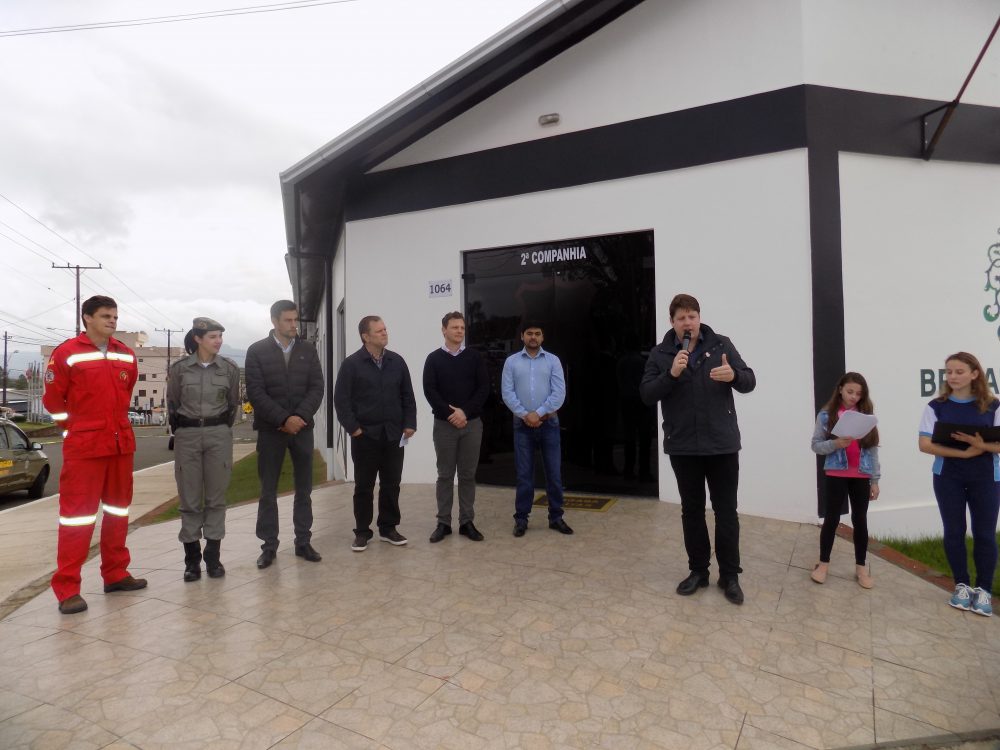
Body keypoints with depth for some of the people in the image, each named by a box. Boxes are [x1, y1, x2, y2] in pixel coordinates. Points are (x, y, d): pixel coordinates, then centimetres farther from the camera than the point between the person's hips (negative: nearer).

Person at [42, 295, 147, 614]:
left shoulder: (127, 355, 9)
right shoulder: (67, 353, -7)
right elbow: (52, 399, -2)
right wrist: (75, 429, 1)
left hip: (121, 444, 6)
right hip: (84, 447, -6)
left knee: (118, 508, 12)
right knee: (77, 512, -2)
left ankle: (115, 574, 25)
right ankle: (67, 589, 6)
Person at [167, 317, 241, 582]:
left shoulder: (230, 368, 0)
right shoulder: (179, 368, -2)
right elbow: (172, 403, 9)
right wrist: (180, 430, 12)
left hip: (219, 435, 0)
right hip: (187, 436, 0)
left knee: (216, 498, 4)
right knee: (190, 499, 4)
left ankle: (213, 557, 13)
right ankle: (192, 559, 13)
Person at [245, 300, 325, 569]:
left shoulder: (308, 350, 6)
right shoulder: (257, 351, -1)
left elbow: (316, 388, 1)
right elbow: (255, 392, -8)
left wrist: (300, 417, -13)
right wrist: (284, 419, -17)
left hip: (302, 427, 2)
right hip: (270, 429, -2)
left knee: (304, 489, 7)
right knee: (268, 491, 5)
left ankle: (303, 542, 17)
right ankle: (269, 546, 15)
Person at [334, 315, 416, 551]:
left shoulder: (397, 361, 7)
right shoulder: (351, 364, -4)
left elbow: (408, 396, 10)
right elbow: (341, 399, -6)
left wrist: (409, 424, 1)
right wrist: (353, 428, -11)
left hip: (393, 435, 3)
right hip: (365, 435, -3)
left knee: (391, 485, 10)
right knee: (364, 486, 7)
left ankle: (388, 528, 23)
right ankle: (362, 532, 19)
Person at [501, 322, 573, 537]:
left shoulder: (553, 360, 3)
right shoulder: (511, 362, 4)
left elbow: (559, 392, -6)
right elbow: (507, 393, -3)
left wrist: (539, 413, -14)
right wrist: (525, 415, -13)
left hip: (548, 423, 0)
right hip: (522, 424, 0)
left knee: (554, 472, 5)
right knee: (523, 473, 5)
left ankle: (556, 517, 18)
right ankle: (521, 518, 15)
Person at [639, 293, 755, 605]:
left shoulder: (721, 345, 1)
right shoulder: (660, 354, 2)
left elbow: (749, 382, 0)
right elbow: (646, 394, -6)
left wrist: (734, 375, -23)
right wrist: (671, 374, -22)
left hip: (722, 443, -1)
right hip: (682, 446, 1)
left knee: (726, 511, 6)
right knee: (692, 510, 12)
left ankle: (730, 575, 20)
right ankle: (698, 570, 26)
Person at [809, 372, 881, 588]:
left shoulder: (866, 415, 3)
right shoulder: (827, 415, -3)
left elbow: (872, 449, 5)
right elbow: (816, 445, -2)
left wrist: (875, 480, 4)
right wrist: (835, 444, -22)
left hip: (861, 476, 2)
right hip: (836, 475, -2)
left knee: (860, 520, 9)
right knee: (832, 518, 5)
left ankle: (861, 567, 22)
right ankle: (823, 563, 17)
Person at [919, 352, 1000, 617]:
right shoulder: (936, 406, -2)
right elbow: (925, 445, -8)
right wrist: (963, 453, -18)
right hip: (948, 478, 0)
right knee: (954, 532, 7)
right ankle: (962, 585, 22)